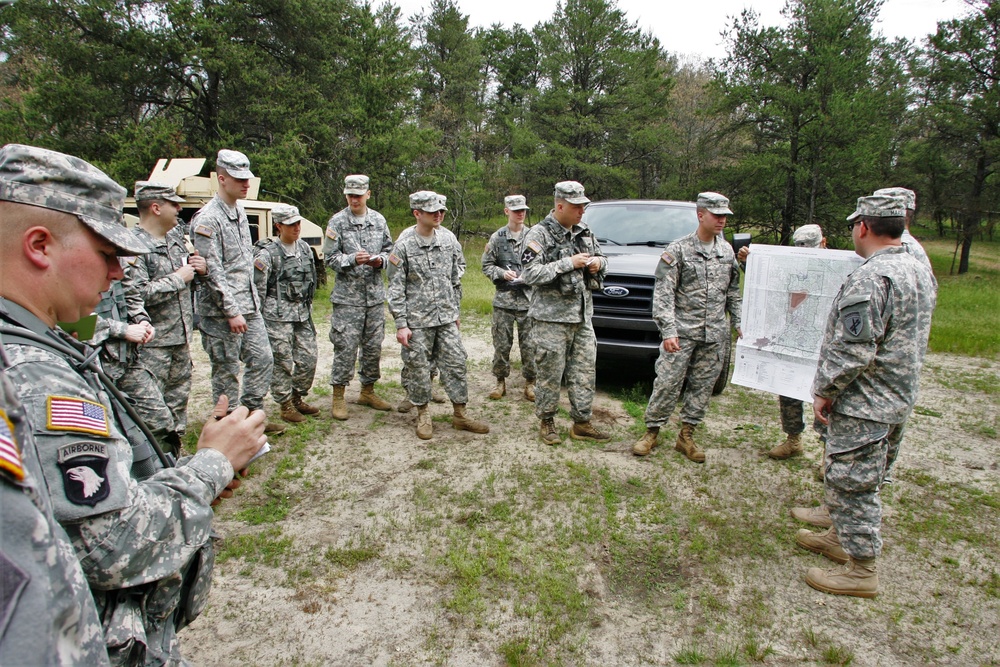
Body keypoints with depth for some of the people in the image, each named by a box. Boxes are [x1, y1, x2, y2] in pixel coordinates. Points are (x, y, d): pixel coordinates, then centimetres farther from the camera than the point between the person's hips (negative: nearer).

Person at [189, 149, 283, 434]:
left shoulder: (240, 211, 12)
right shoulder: (207, 219, -15)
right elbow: (212, 272, -19)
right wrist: (232, 312, -19)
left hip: (250, 307, 8)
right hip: (221, 313, -8)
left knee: (262, 359, 13)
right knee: (226, 372, 3)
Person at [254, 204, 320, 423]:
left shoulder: (305, 248, 9)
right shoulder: (267, 253, -11)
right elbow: (257, 289, -10)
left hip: (302, 314, 7)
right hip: (278, 316, -6)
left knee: (308, 358, 9)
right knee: (282, 362, 0)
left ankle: (298, 399, 27)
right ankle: (286, 406, 14)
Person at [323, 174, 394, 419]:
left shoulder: (378, 220, 8)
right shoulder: (337, 222, -3)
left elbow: (389, 249, 14)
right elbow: (329, 257, -4)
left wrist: (380, 259, -7)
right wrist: (353, 260, -21)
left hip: (375, 293, 4)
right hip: (347, 295, -4)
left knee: (373, 346, 11)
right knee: (346, 347, -4)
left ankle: (368, 391, 26)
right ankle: (338, 397, 8)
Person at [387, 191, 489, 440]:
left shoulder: (449, 239, 5)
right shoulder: (404, 245, -7)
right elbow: (396, 288, -7)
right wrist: (400, 324, -10)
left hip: (446, 318, 4)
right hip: (417, 320, -4)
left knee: (456, 363, 5)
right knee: (418, 368, 5)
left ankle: (460, 415, 19)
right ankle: (423, 416, 23)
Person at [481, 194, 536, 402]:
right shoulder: (497, 238, 4)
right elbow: (486, 265, 6)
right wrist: (502, 273, -10)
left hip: (528, 299, 0)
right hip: (503, 299, 0)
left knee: (529, 345, 4)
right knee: (501, 344, 6)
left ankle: (529, 383, 17)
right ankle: (500, 381, 21)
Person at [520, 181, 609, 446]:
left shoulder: (584, 233, 12)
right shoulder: (539, 234, -8)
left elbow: (601, 260, 24)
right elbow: (531, 274, -18)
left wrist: (599, 262, -1)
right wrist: (569, 263, -21)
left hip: (582, 316, 6)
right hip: (551, 317, -6)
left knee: (585, 372, 9)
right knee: (550, 374, 2)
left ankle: (581, 424, 21)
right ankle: (546, 422, 20)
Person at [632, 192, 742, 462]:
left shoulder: (727, 251, 12)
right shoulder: (678, 250, -6)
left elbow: (733, 291, 20)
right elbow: (663, 295, -11)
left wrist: (738, 323, 14)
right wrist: (668, 331, -19)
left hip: (714, 333, 5)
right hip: (682, 330, -5)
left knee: (703, 384, 8)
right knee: (668, 382, -4)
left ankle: (686, 436, 19)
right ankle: (652, 432, 11)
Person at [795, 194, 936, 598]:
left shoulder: (869, 279, -24)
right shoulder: (920, 272, 8)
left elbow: (852, 350, -27)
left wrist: (823, 390, -15)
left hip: (864, 404, -10)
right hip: (899, 399, 10)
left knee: (851, 483, 2)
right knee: (865, 479, 22)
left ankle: (862, 572, 13)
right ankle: (840, 538, 39)